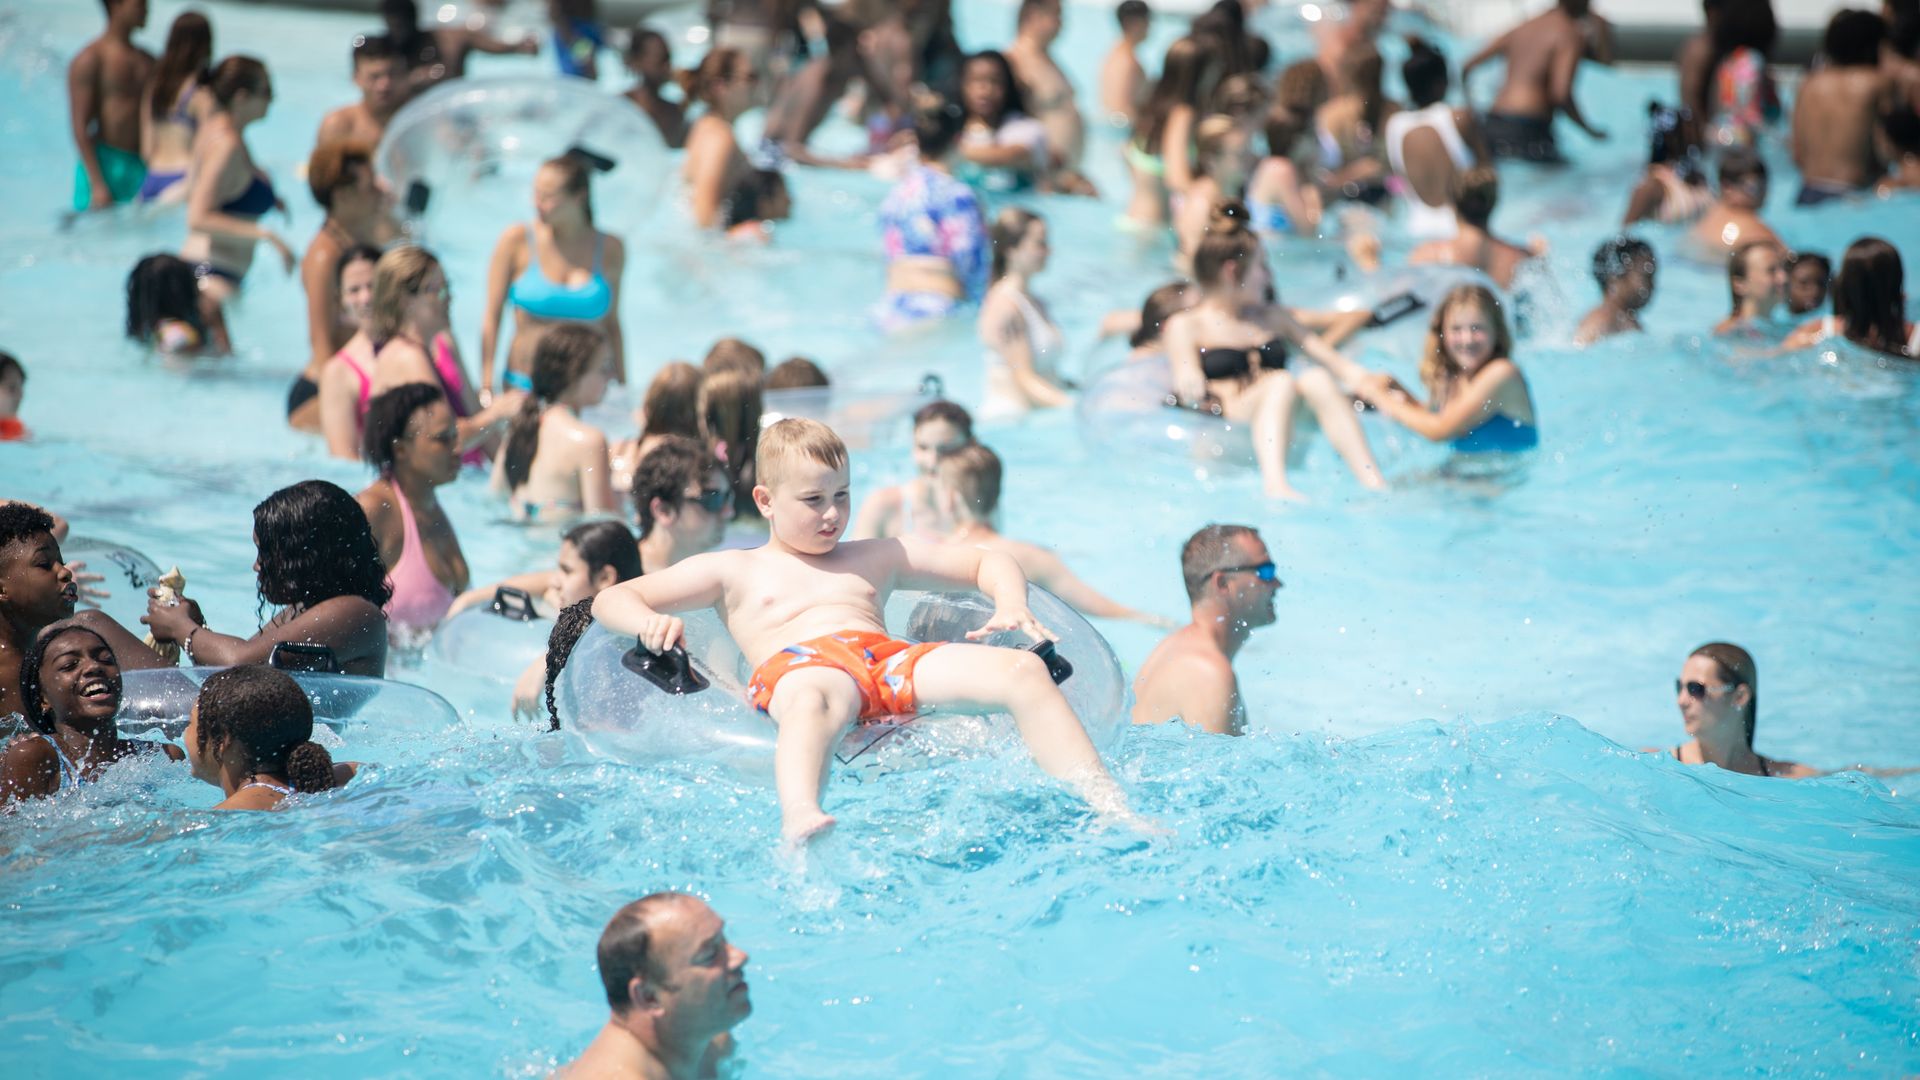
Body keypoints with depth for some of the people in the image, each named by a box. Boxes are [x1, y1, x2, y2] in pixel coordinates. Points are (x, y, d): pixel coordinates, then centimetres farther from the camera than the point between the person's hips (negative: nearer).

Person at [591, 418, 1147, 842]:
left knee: (1022, 670, -22)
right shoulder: (732, 571, 26)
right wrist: (650, 623, -5)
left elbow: (987, 562, 37)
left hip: (891, 655, 4)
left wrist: (1011, 606, 13)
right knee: (816, 698, -45)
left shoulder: (876, 558, 35)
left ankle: (1112, 810, -30)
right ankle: (799, 822, -73)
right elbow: (610, 600, 21)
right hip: (798, 663, -4)